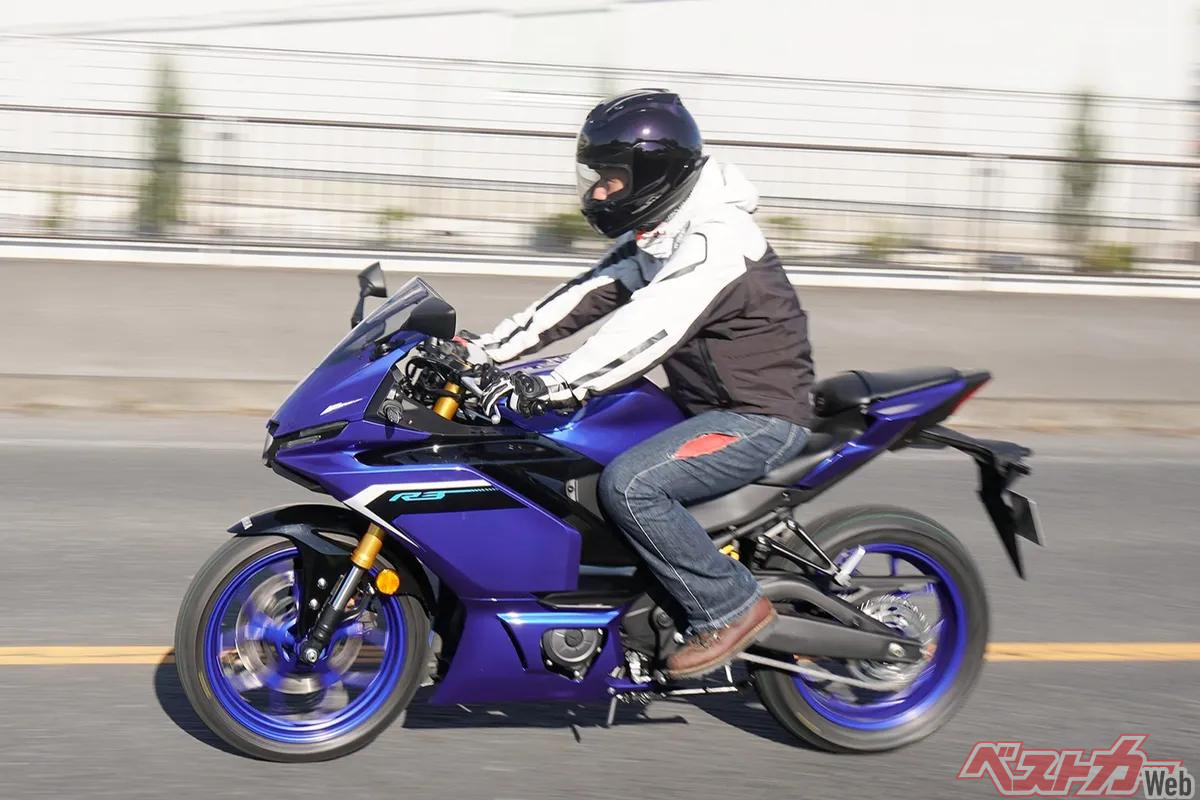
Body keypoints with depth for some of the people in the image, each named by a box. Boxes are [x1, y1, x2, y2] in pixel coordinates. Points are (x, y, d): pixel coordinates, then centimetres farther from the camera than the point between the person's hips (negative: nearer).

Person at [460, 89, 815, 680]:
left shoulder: (714, 242, -22)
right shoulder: (653, 238, 9)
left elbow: (646, 330, -34)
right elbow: (585, 298, 7)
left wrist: (551, 388, -40)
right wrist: (486, 349, -1)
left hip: (761, 419, -10)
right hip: (709, 406, 10)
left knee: (629, 485, -28)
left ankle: (730, 608, -13)